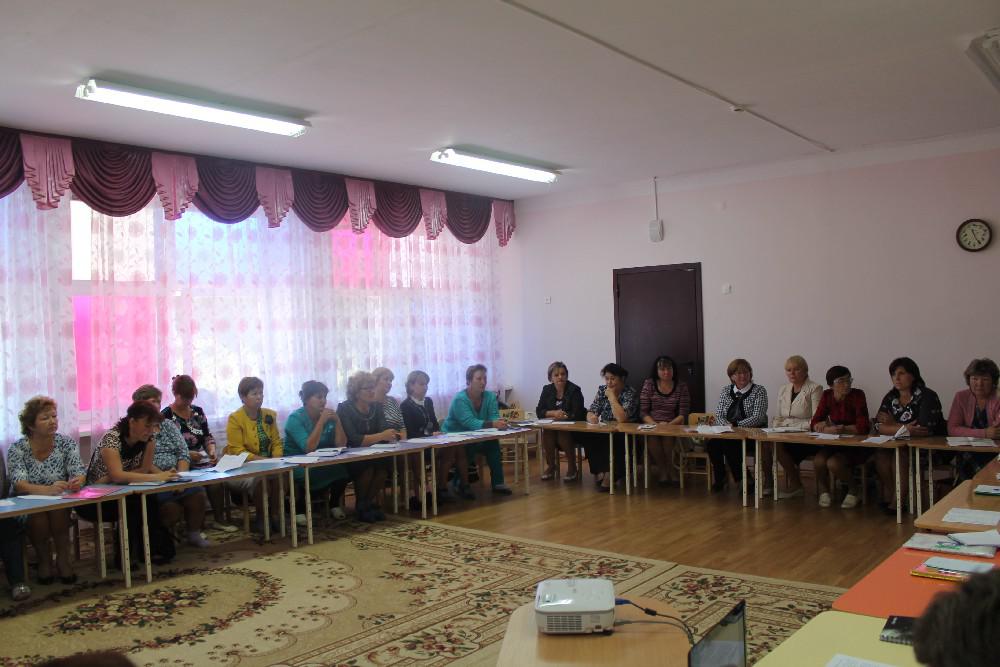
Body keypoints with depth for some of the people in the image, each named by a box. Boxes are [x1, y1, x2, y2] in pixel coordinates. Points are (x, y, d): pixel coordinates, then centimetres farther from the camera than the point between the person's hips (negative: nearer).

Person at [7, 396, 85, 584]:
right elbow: (19, 484, -22)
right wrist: (48, 489, -44)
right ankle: (44, 559, -6)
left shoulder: (66, 444, -2)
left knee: (57, 508, -32)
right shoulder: (18, 449, -8)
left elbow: (78, 473, -11)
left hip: (61, 506, 1)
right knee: (37, 513, -33)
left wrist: (77, 482, -38)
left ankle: (63, 557, -11)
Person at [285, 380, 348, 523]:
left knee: (345, 468, -22)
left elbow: (341, 445, -3)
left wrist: (337, 421, -13)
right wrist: (322, 421, -24)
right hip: (296, 467, -5)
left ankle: (335, 504, 4)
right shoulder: (295, 418, -13)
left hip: (320, 464, 5)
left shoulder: (328, 416, 3)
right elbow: (309, 448, -25)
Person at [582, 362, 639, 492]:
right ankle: (600, 473, -18)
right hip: (604, 432, 4)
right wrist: (591, 417, -25)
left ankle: (611, 475, -18)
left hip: (624, 435, -4)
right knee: (587, 437, -26)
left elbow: (621, 418, -25)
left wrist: (612, 396, -19)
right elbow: (591, 412, 0)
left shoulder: (630, 394, -10)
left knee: (615, 441, -37)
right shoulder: (602, 390, 7)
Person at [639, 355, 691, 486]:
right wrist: (654, 424, -16)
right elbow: (643, 412, 2)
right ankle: (664, 470, -9)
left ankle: (666, 470, -7)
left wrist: (669, 424, -18)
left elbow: (683, 414, -1)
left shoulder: (681, 387, 5)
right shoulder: (649, 384, 5)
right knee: (651, 437, -34)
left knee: (667, 436, -35)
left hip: (673, 426, 0)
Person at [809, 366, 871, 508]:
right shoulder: (827, 395, 0)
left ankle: (853, 490, 3)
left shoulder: (857, 395, -14)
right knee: (818, 461, -25)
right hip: (835, 444, 4)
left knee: (833, 463, -28)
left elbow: (863, 427, -21)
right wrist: (821, 425, -23)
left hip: (856, 445, -4)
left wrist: (839, 429, -25)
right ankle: (823, 491, 5)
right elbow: (814, 423, -1)